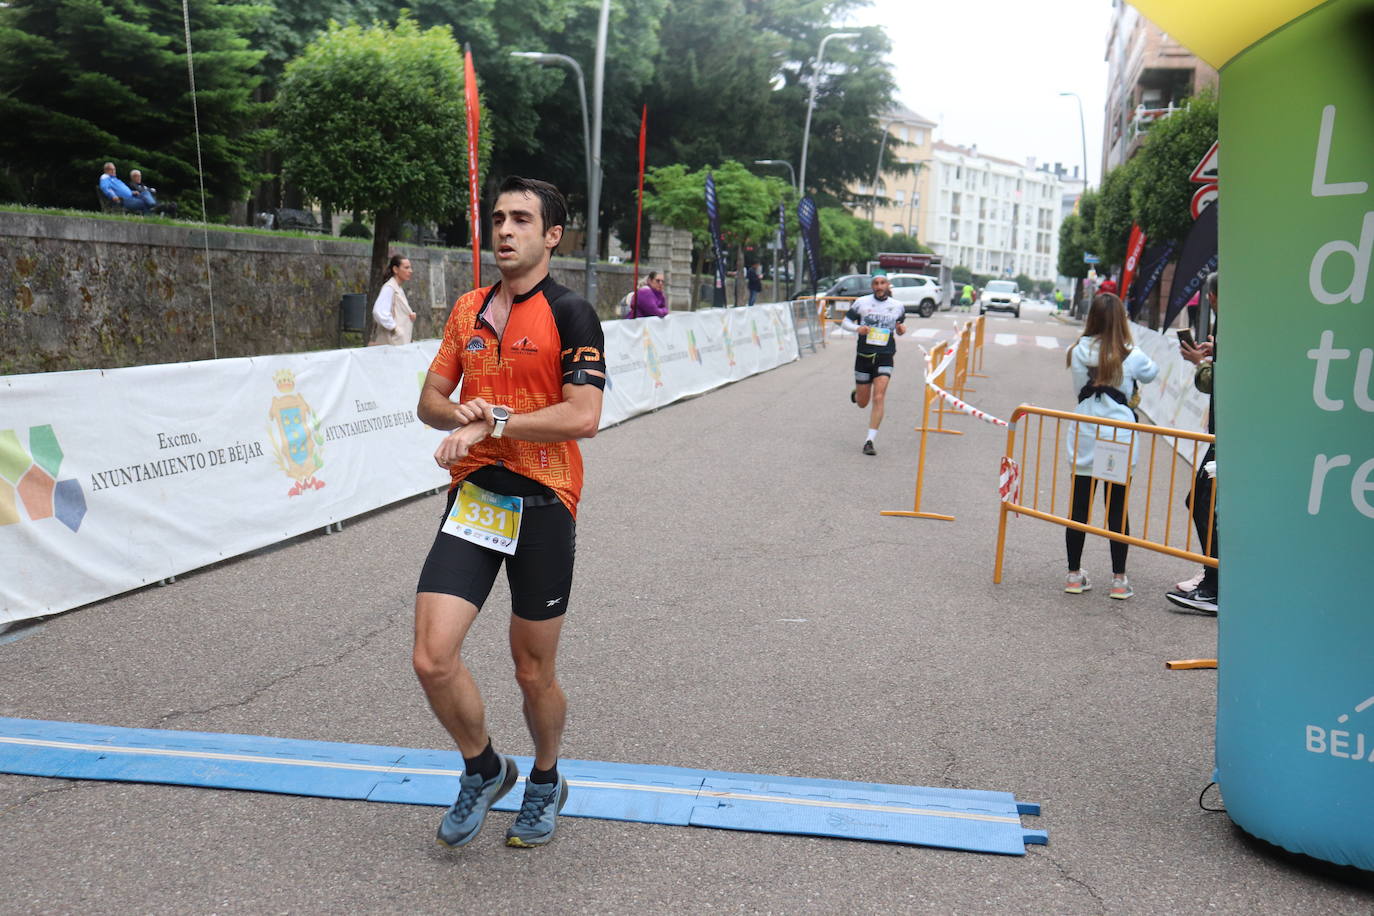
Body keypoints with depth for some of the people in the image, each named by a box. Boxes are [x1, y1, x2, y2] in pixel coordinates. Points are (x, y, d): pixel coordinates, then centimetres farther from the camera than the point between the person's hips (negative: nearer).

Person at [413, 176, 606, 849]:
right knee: (433, 657, -7)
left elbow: (583, 416, -17)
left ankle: (545, 782, 38)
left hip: (543, 503, -4)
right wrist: (462, 414, -8)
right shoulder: (468, 309, 12)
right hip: (473, 496, 4)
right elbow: (431, 400, 14)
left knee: (533, 672, 8)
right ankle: (483, 769, 23)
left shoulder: (570, 313, -6)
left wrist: (490, 424, -17)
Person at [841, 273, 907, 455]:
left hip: (885, 357, 0)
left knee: (878, 399, -15)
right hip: (863, 356, 0)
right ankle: (856, 393, 48)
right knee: (862, 403, 9)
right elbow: (845, 321, 4)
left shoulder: (898, 306, 7)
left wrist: (901, 329, -1)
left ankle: (870, 441, -10)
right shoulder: (861, 302, 0)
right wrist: (857, 328, -16)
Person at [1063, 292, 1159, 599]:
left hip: (1083, 438, 2)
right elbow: (1152, 373, 17)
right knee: (1118, 510, 6)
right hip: (1119, 438, -2)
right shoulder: (1132, 356, -5)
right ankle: (1118, 579, 11)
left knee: (1079, 507, 8)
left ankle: (1074, 575, 15)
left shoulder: (1078, 352, 0)